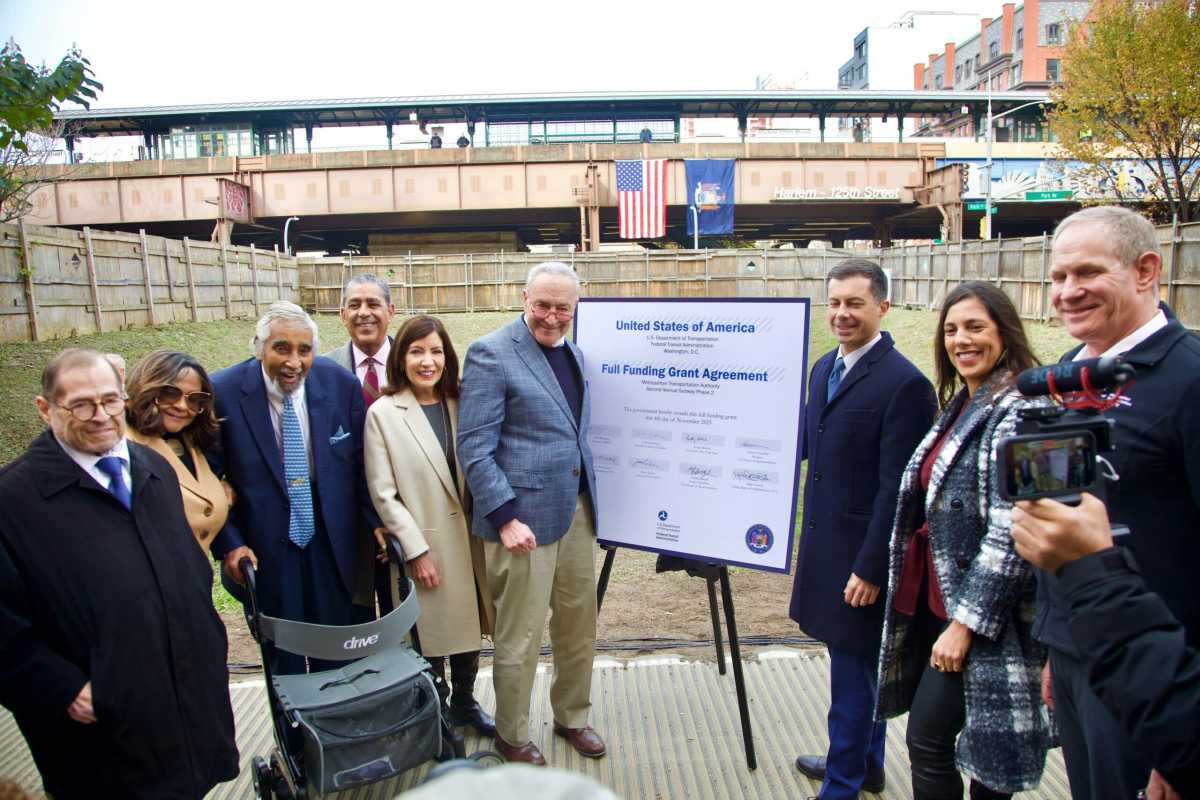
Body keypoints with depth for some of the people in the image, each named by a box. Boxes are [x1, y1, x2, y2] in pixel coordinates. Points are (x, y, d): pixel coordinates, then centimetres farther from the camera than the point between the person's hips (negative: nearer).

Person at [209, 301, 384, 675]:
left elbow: (360, 461, 1)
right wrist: (228, 543, -11)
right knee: (282, 656, 16)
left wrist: (374, 519, 1)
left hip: (332, 538, 2)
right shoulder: (222, 392, -15)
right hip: (265, 546, -1)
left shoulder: (341, 384, -9)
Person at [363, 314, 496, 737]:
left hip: (469, 539, 4)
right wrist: (416, 551, -12)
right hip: (425, 546, -4)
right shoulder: (382, 414, -9)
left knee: (470, 627, 18)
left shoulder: (459, 405, 3)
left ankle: (464, 703, 41)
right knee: (432, 638, 9)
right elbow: (383, 493, -10)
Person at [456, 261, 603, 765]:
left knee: (579, 624, 17)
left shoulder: (573, 353, 11)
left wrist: (590, 497, 16)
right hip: (524, 516, -7)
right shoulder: (491, 354, -11)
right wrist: (505, 517, -18)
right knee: (519, 637, 6)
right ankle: (511, 736, 29)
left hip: (577, 510, 7)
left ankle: (572, 717, 39)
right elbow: (474, 448, -15)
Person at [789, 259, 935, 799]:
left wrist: (870, 568, -18)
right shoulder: (824, 368, 8)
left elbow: (896, 487, -19)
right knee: (860, 665, 22)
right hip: (825, 543, 8)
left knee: (853, 672, 6)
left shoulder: (904, 383, -18)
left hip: (860, 555, -8)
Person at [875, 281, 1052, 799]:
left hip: (983, 613, -8)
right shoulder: (960, 405, 11)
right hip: (938, 597, 8)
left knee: (927, 738, -3)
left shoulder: (1017, 413, -17)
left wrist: (966, 623, -19)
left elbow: (1010, 534, -21)